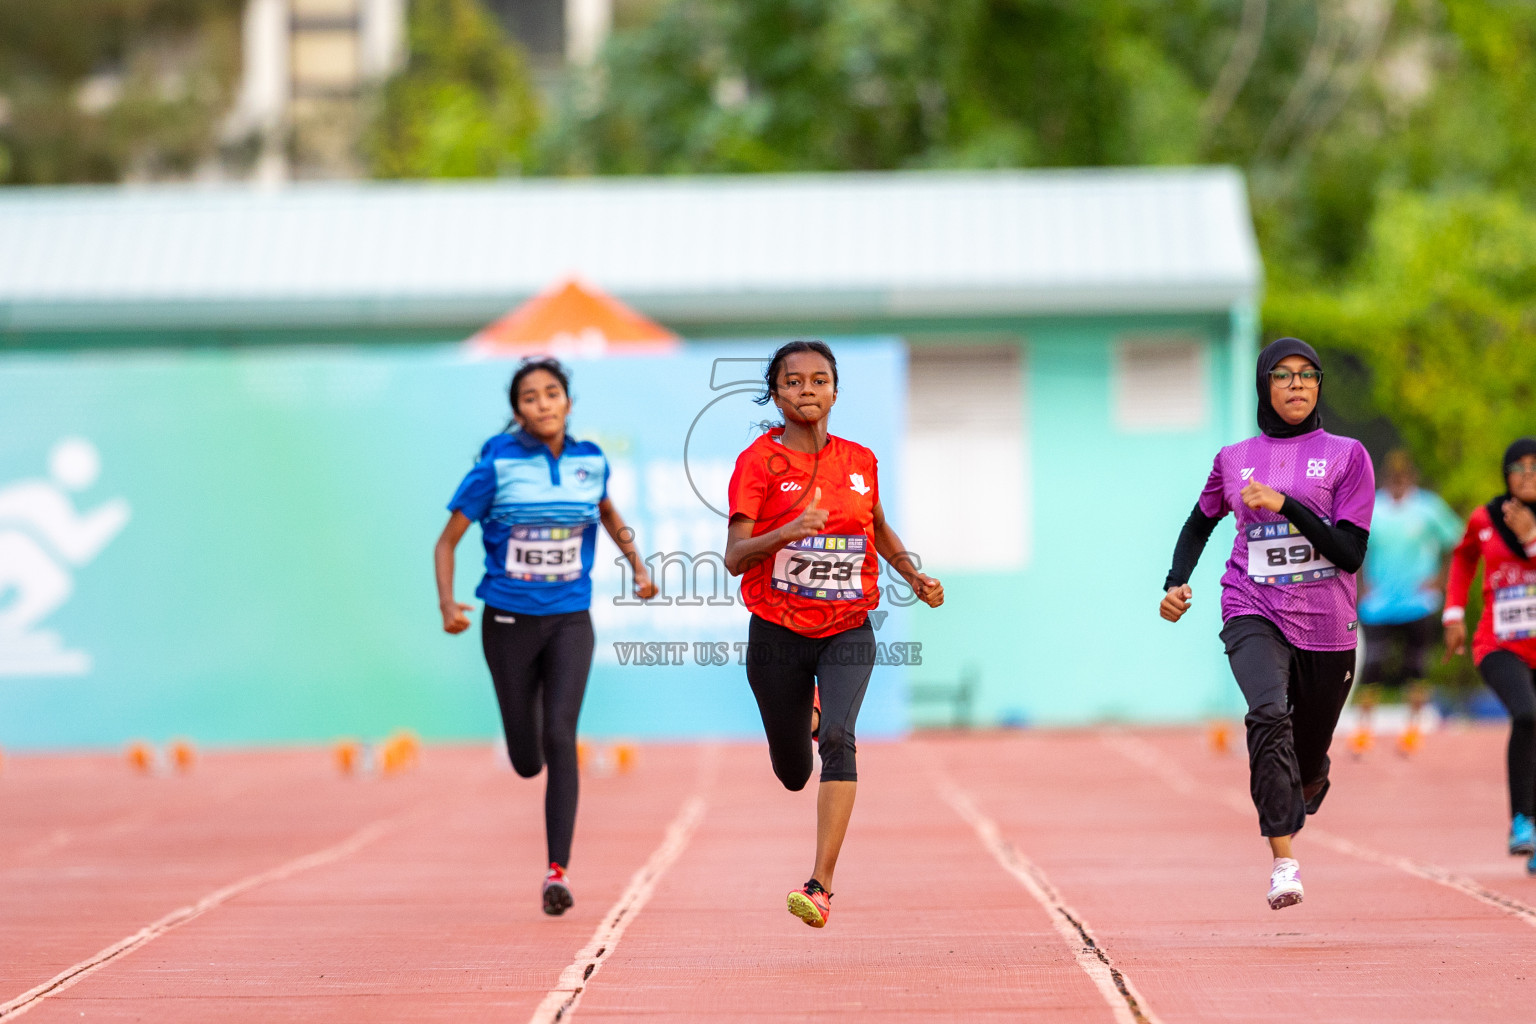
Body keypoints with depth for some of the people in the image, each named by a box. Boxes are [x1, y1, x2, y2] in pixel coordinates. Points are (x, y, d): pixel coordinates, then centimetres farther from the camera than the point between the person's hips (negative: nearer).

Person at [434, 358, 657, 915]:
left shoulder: (590, 461, 0)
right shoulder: (497, 466, -9)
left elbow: (608, 512, 24)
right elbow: (447, 540, -4)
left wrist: (637, 566, 16)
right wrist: (447, 604, -18)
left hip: (570, 621, 1)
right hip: (509, 620, -1)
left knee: (559, 738, -17)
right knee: (526, 761, 8)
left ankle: (558, 871, -15)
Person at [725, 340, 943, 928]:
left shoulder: (860, 461, 4)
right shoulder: (758, 462, -8)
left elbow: (879, 530, 23)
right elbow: (735, 557, -17)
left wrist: (915, 577, 7)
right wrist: (786, 533, -34)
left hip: (848, 630, 1)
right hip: (778, 633, -1)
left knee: (838, 740, -23)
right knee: (793, 774, 11)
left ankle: (821, 885, -25)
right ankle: (803, 716, 50)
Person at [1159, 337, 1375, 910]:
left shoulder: (1346, 456, 2)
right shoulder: (1233, 459, 10)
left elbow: (1351, 553, -7)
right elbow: (1200, 524, 27)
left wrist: (1285, 505, -15)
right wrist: (1176, 582, 10)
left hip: (1325, 625, 0)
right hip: (1253, 613, 0)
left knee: (1310, 760, 11)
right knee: (1268, 714, -30)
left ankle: (1307, 787, 50)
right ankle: (1283, 862, -36)